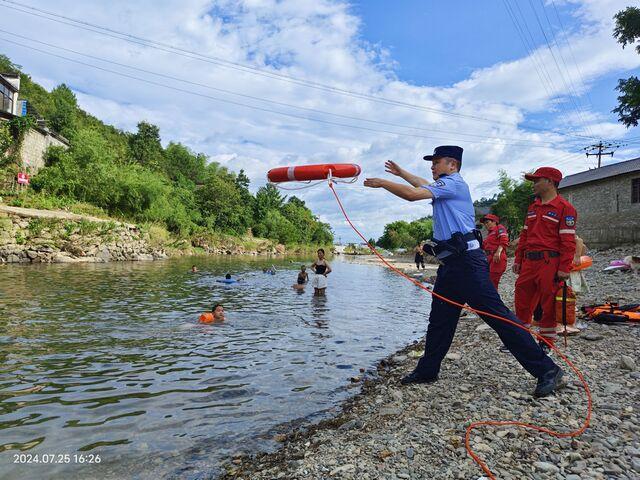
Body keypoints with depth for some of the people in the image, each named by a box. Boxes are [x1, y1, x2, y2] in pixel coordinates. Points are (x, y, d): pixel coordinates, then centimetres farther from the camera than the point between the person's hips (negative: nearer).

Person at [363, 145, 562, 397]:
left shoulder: (453, 183, -7)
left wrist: (382, 183, -5)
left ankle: (546, 369, 2)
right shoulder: (446, 186, 22)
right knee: (439, 320, 13)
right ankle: (427, 370, 23)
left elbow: (413, 194, -16)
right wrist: (401, 173, 45)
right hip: (450, 264, 10)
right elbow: (424, 185, 42)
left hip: (466, 262, -10)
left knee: (497, 315, -8)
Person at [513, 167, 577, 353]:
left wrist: (564, 268, -16)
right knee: (522, 299, 11)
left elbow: (568, 241, -11)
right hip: (528, 262, 7)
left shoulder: (565, 208, -6)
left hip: (550, 263, -7)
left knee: (548, 304, 2)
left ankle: (546, 341, 17)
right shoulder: (532, 207, 17)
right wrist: (518, 259, 15)